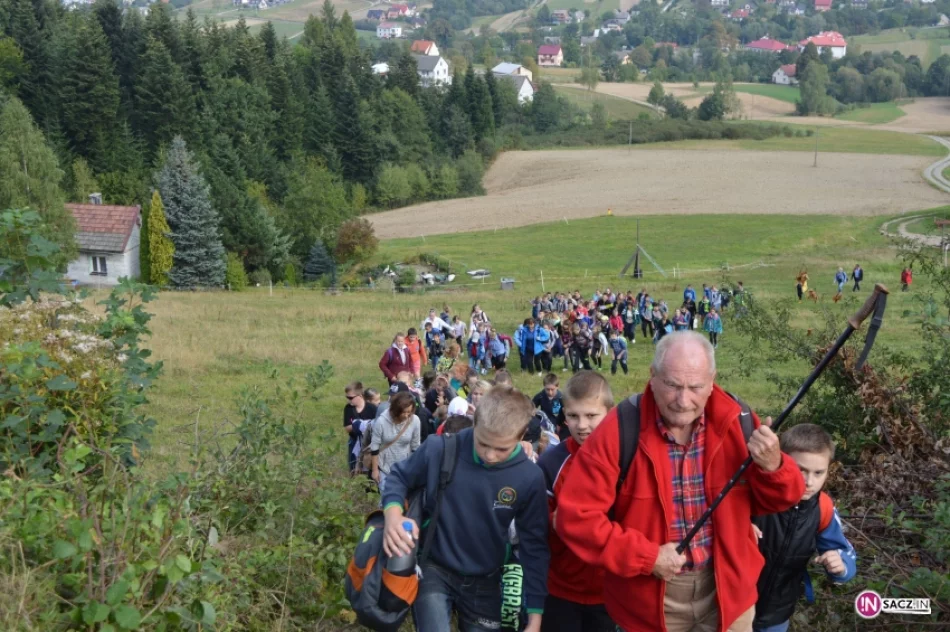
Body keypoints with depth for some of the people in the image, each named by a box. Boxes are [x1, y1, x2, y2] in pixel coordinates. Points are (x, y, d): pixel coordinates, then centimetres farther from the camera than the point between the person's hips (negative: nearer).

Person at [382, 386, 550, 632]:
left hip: (485, 583, 2)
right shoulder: (440, 451, -20)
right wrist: (393, 513, -24)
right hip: (434, 569, -2)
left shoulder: (530, 478, -17)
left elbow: (534, 546, -6)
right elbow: (399, 478, -1)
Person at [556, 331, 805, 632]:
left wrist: (772, 467, -22)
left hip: (726, 590, 3)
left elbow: (777, 501, 0)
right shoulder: (618, 431, -18)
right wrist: (646, 557, -20)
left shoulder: (736, 422, -9)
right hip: (650, 597, -2)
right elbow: (575, 516, -16)